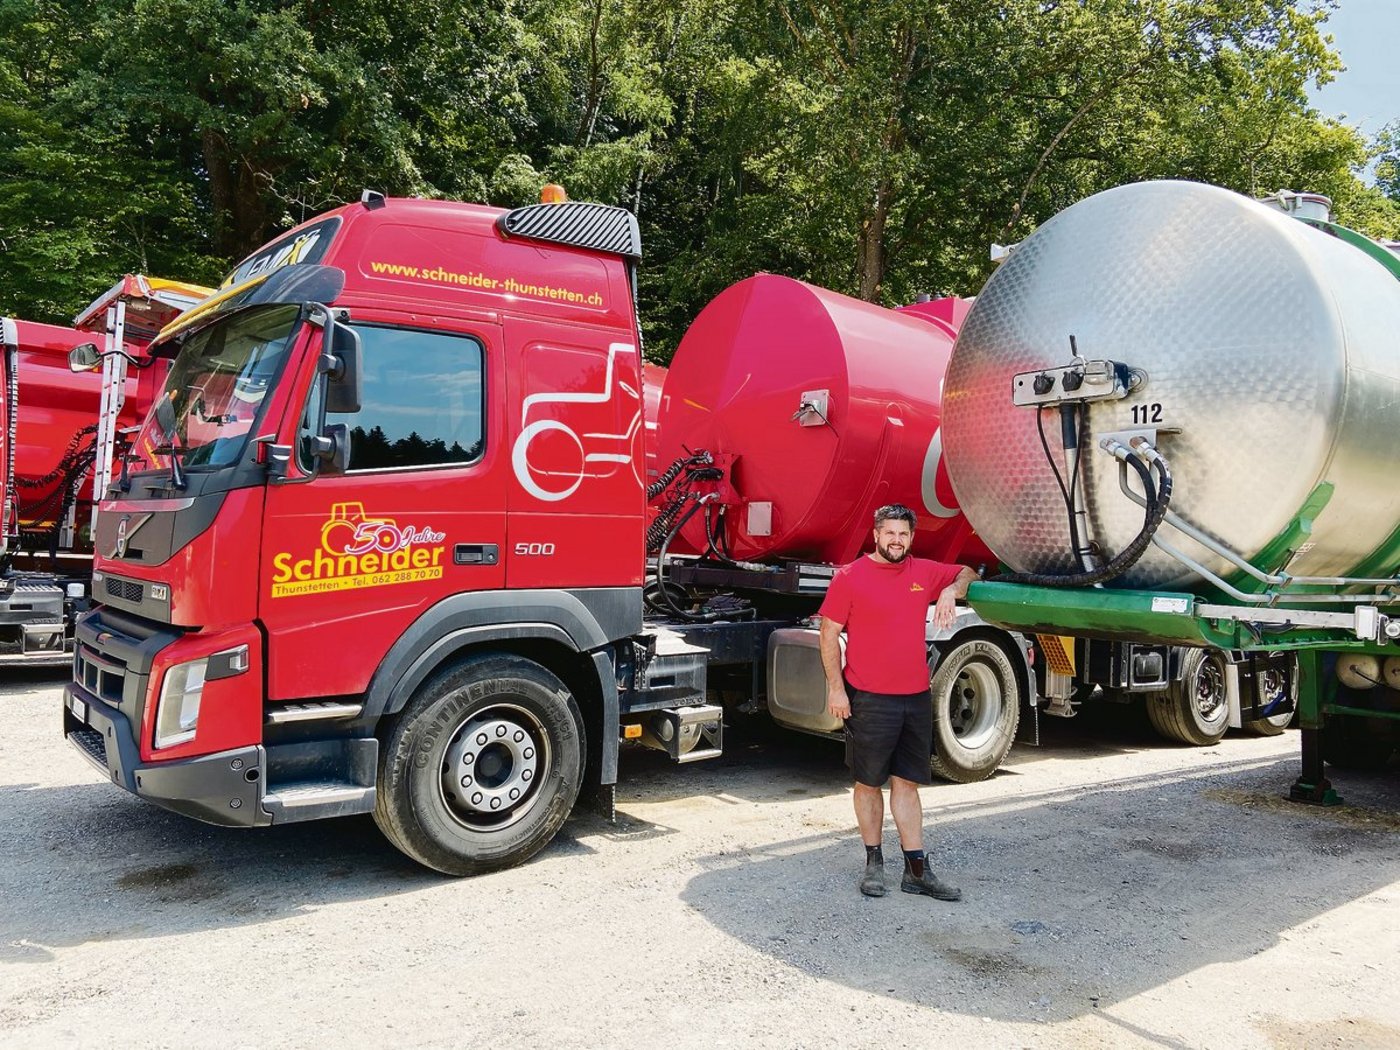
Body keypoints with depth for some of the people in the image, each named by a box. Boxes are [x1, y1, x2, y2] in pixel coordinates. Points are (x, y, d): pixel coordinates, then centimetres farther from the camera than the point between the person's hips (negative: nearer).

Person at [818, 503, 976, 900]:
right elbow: (829, 633, -4)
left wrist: (951, 590, 2)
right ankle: (873, 863, 21)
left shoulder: (925, 572, 8)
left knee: (907, 783, 9)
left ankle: (917, 871, 14)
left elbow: (967, 573, 25)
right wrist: (835, 688, -9)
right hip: (869, 700, -4)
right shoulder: (850, 577, -5)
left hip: (916, 698, 4)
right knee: (869, 783, 7)